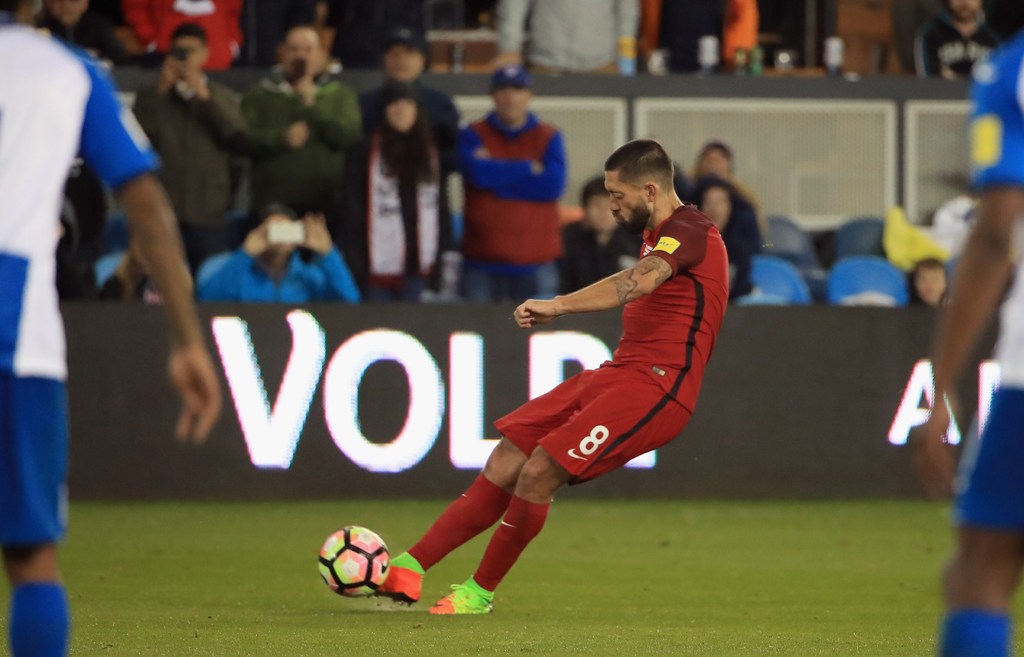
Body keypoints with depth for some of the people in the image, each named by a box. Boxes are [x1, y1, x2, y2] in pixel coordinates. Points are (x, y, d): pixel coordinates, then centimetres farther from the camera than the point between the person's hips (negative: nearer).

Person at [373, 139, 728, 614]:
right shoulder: (660, 234, 20)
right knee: (508, 456, 0)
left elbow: (639, 281, -34)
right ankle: (408, 570, -2)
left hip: (654, 388, -10)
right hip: (615, 375, 10)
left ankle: (480, 592, -3)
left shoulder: (689, 231, -14)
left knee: (539, 471, -19)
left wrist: (560, 306, -44)